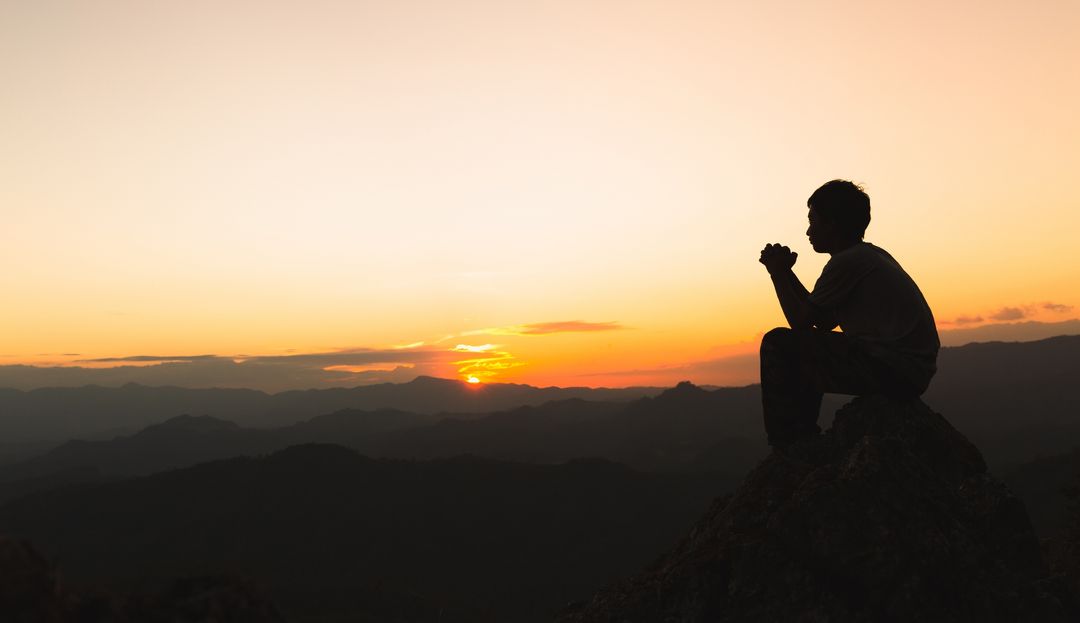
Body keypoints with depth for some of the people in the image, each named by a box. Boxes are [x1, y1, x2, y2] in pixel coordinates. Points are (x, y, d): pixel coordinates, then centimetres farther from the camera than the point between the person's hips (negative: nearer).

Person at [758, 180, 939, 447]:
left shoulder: (846, 261, -11)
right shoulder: (871, 255, 19)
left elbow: (801, 322, -7)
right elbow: (823, 322, 20)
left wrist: (777, 273, 4)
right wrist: (786, 272, 20)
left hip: (894, 370, -11)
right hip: (914, 371, 11)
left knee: (778, 344, -11)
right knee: (809, 348, 27)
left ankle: (786, 447, -2)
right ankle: (804, 438, 31)